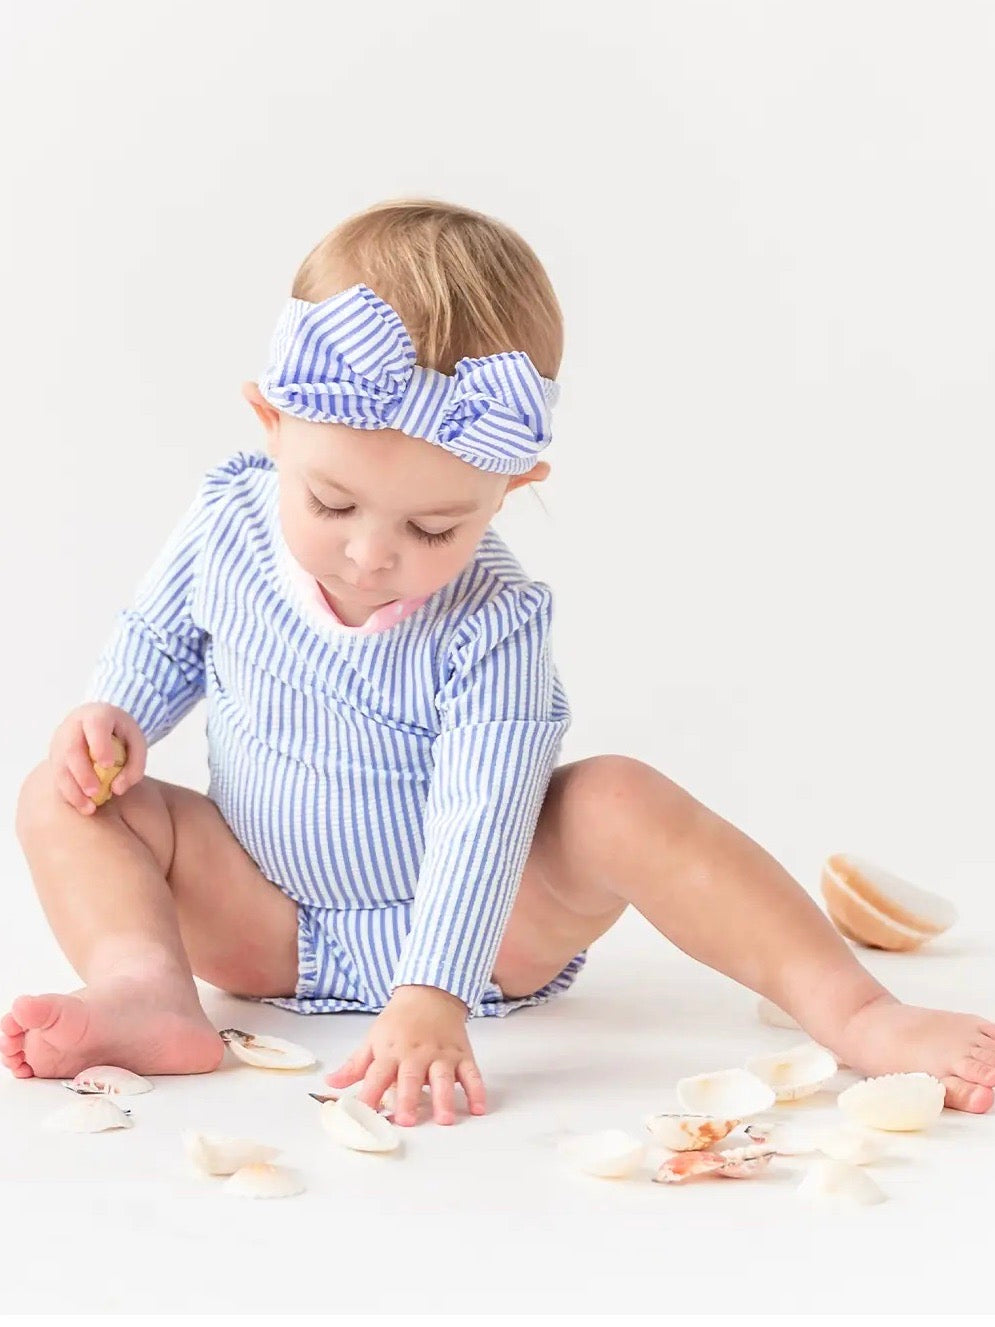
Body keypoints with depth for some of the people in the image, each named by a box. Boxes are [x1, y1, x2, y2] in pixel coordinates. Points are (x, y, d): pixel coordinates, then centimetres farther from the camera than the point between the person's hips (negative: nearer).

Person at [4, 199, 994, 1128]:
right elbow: (161, 635, 10)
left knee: (615, 799, -30)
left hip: (470, 937, -4)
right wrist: (116, 720, -11)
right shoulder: (227, 523, -12)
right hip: (272, 935, 4)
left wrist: (432, 999, -41)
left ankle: (853, 1011, -27)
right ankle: (145, 991, -33)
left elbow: (478, 824, -30)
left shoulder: (493, 626, -24)